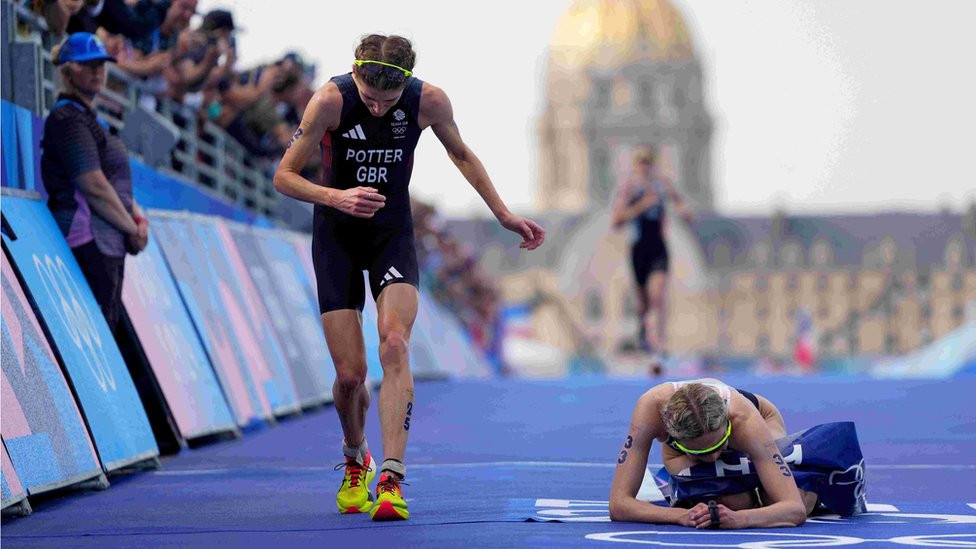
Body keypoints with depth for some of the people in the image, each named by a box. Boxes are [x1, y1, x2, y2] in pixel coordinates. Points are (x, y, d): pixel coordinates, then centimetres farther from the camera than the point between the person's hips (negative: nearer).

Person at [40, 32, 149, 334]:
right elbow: (94, 187, -16)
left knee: (107, 328, 8)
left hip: (109, 243, 10)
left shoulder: (89, 118, 22)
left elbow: (118, 182, 22)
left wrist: (138, 218, 5)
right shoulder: (68, 119, -10)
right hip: (87, 240, -10)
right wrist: (132, 229, -9)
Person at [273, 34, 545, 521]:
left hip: (393, 234, 1)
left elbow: (461, 154, 7)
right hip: (337, 238, -1)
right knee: (350, 374, -5)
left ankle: (391, 479, -27)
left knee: (395, 346, -22)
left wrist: (503, 215, 10)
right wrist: (335, 197, -35)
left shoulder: (429, 102, -15)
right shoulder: (331, 100, -22)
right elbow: (283, 176, -17)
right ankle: (355, 460, 27)